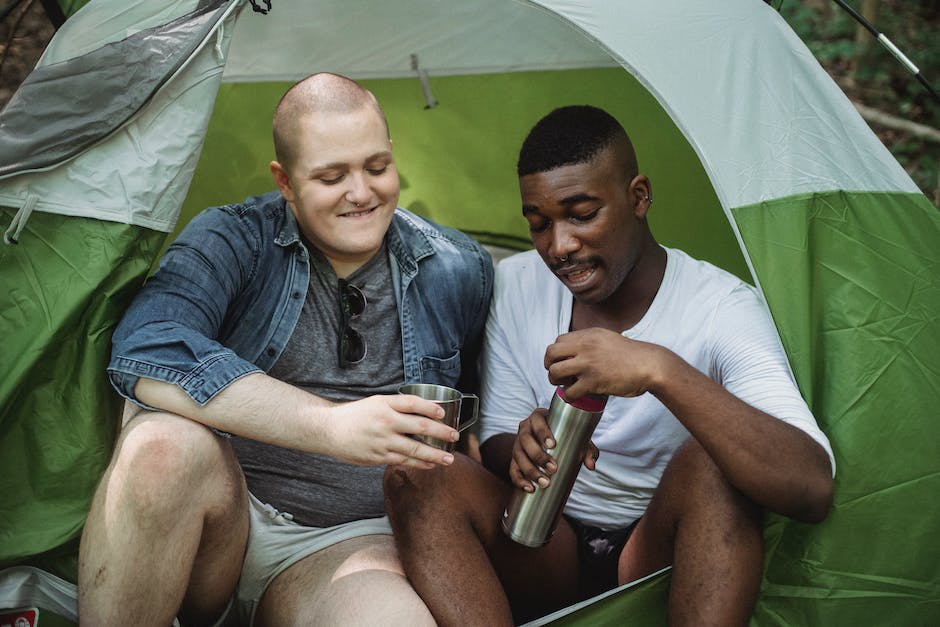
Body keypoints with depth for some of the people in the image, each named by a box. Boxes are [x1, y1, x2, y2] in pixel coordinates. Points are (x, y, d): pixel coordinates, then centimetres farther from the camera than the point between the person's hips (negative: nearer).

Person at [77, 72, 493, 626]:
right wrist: (331, 426, -31)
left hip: (356, 539, -1)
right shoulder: (233, 240, -3)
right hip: (220, 516, 1)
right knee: (166, 445, -34)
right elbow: (146, 351, -23)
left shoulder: (460, 273, 5)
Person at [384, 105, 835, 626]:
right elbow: (494, 439, 3)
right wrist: (522, 449, -24)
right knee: (418, 473, -24)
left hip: (659, 555, -3)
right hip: (545, 554, 3)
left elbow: (812, 489, -30)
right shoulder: (515, 284, -1)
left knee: (714, 463, -34)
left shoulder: (721, 305, -16)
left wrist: (661, 371, -42)